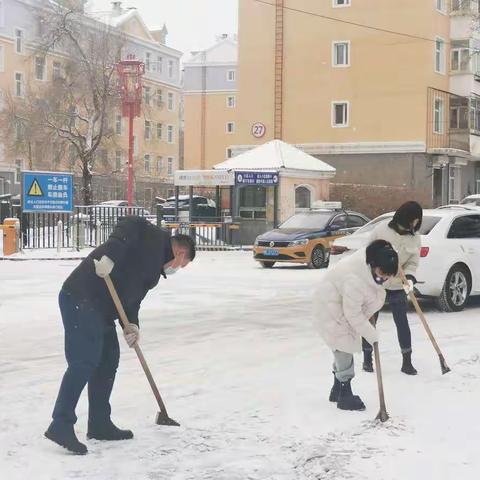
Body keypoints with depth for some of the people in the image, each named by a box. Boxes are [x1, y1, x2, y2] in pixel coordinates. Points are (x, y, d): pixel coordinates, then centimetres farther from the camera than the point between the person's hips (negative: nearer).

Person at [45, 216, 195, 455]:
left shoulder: (155, 266, 26)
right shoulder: (154, 238, 0)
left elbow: (133, 296, 20)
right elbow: (128, 225, -18)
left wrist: (131, 324, 2)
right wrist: (109, 256, -30)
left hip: (101, 308, 10)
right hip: (81, 299, -10)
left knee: (108, 360, 14)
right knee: (84, 361, -14)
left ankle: (100, 424, 22)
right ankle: (61, 425, -14)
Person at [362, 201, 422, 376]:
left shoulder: (415, 238, -4)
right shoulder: (381, 230, -14)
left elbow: (413, 263, -6)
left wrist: (410, 278, -24)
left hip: (398, 288, 2)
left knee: (402, 323, 0)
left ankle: (407, 361, 8)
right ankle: (367, 358, 22)